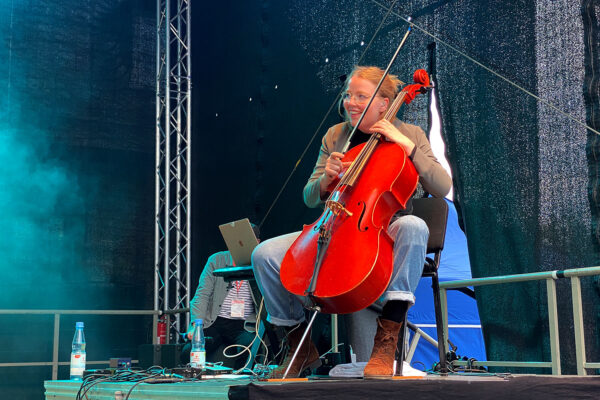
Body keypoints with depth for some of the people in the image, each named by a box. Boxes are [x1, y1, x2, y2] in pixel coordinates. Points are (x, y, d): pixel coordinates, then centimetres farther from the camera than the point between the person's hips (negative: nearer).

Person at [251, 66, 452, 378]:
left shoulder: (409, 135, 3)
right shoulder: (334, 136, 11)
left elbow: (442, 188, -11)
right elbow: (310, 199, 12)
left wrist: (406, 144, -19)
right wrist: (326, 179, -11)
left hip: (385, 234, -3)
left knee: (414, 226, -39)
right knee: (265, 254, -17)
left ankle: (387, 340, -34)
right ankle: (300, 344, 0)